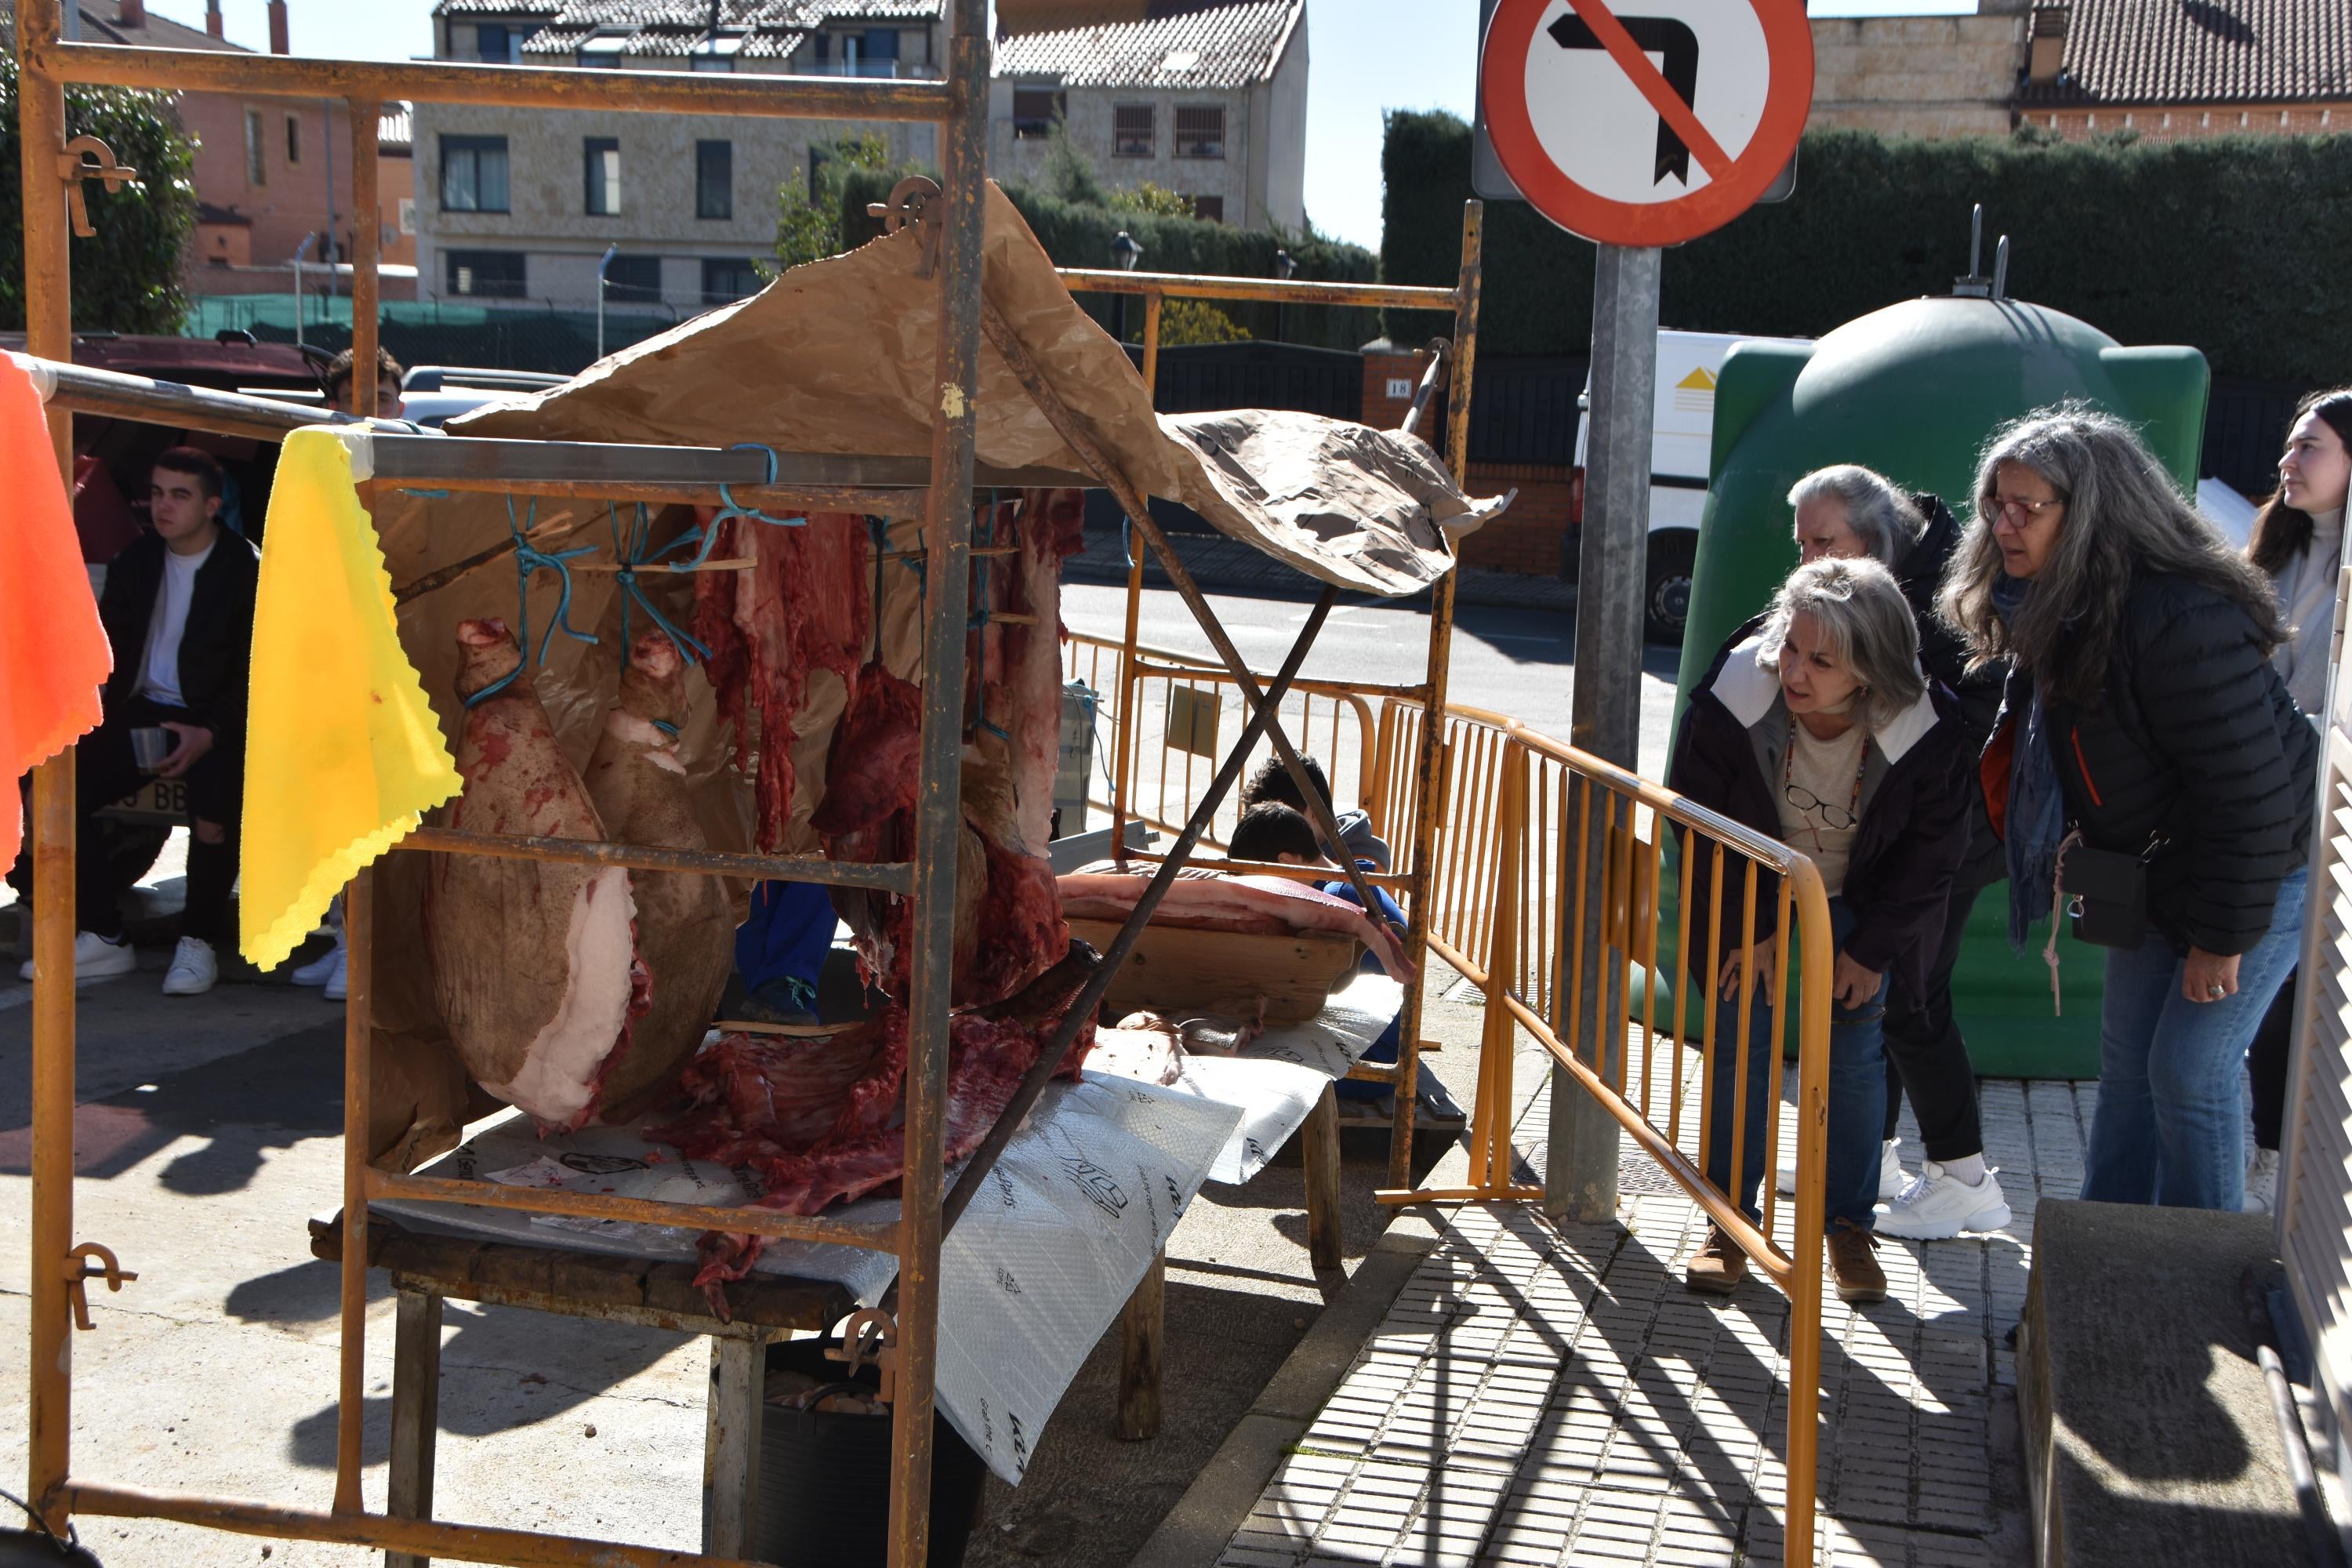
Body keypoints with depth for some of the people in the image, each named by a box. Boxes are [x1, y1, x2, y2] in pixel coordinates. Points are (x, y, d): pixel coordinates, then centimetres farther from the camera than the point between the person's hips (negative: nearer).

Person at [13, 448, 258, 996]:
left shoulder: (248, 571, -7)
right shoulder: (135, 560, 11)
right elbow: (111, 648, 13)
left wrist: (209, 734, -23)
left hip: (218, 720, -5)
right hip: (143, 713, 6)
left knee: (215, 800, -35)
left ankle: (199, 943, -15)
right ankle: (102, 937, -3)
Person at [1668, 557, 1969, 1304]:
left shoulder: (1926, 730, -31)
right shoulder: (1732, 697, -31)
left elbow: (1931, 850, -13)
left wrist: (1872, 948, -10)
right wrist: (1746, 928, -10)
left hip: (1862, 898, 0)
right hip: (1753, 891, 0)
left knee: (1857, 1051, -1)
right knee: (1742, 1041, -3)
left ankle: (1851, 1225, 14)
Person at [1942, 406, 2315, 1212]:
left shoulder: (2182, 622, -31)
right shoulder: (2053, 609, -1)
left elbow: (2249, 790, -29)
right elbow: (2036, 748, 13)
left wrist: (2223, 935, -23)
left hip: (2263, 873, -9)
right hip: (2154, 875, 9)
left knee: (2190, 1072, -7)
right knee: (2126, 1062, 12)